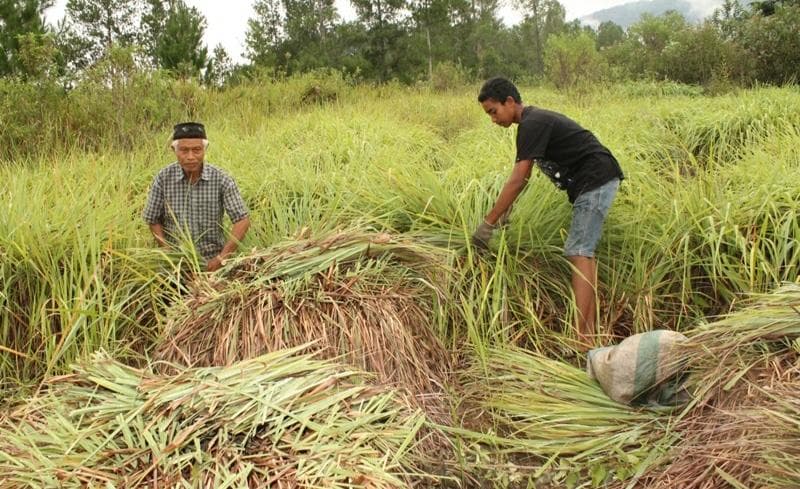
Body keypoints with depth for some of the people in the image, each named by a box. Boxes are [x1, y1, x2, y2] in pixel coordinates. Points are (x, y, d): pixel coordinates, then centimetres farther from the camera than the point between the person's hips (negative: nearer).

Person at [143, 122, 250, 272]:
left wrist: (221, 258, -17)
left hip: (211, 261, 0)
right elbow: (153, 220, 4)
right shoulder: (164, 178, -6)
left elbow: (242, 221, -9)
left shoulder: (221, 179, -10)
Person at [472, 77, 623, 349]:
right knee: (584, 252, 11)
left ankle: (581, 339, -19)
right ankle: (590, 332, 14)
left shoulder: (532, 125, -18)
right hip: (595, 183, 11)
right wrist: (506, 210, 9)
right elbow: (524, 177, 17)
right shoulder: (534, 121, 14)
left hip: (596, 181, -11)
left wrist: (488, 224, -19)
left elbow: (517, 181, -22)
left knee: (578, 253, -15)